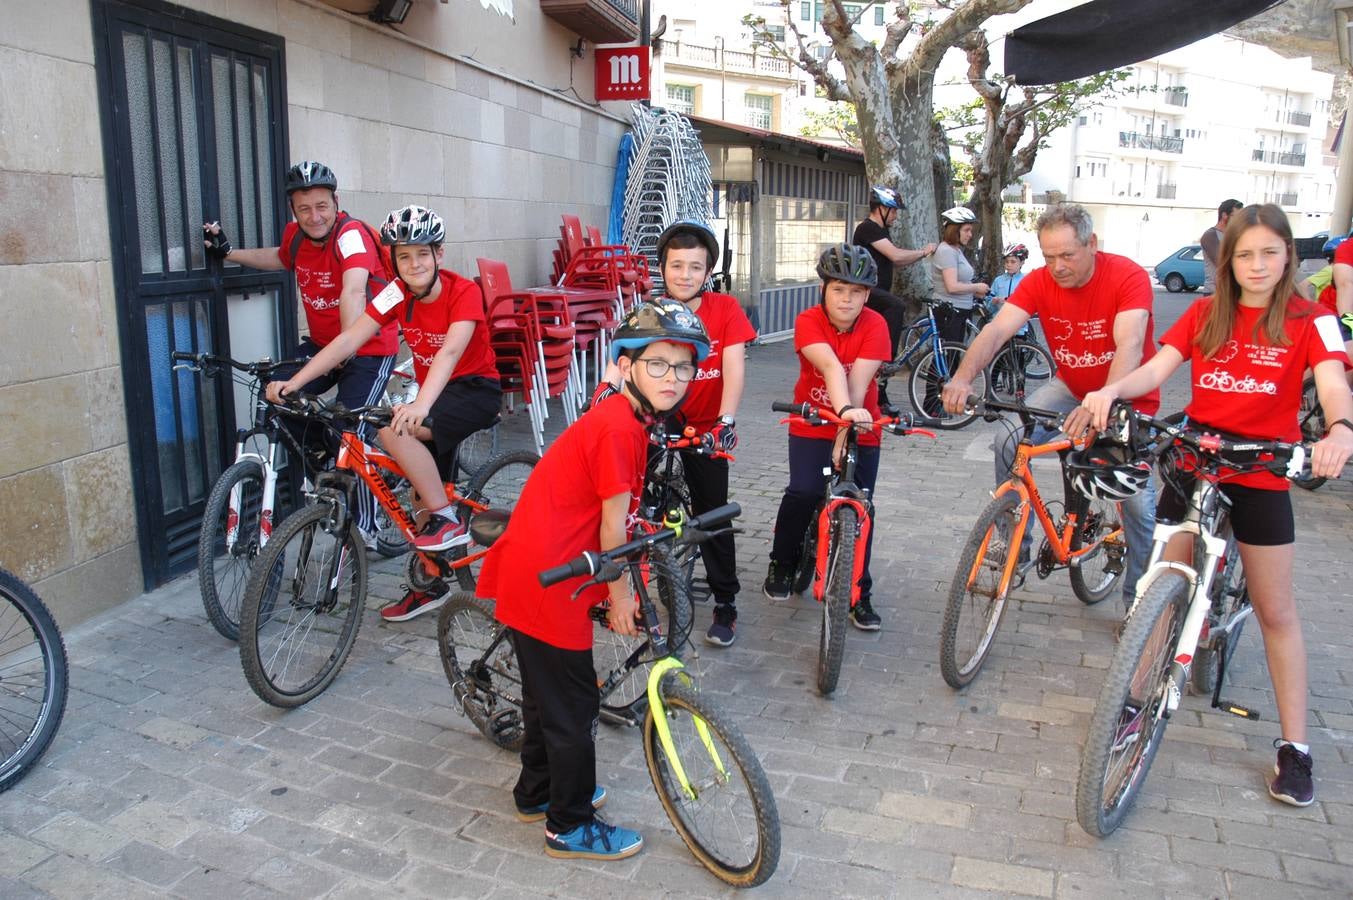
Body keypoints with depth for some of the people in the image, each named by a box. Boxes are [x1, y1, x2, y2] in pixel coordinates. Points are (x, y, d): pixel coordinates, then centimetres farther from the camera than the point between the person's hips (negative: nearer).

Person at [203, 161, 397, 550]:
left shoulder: (352, 234, -23)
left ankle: (365, 526, 4)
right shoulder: (296, 234, -1)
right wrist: (228, 253, 16)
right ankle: (320, 459, 14)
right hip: (321, 343, 7)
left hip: (370, 347, -7)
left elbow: (353, 291, -41)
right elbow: (281, 259, 25)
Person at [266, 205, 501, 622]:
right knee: (422, 496, 6)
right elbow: (349, 339, -14)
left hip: (476, 389, -6)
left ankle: (448, 521, -16)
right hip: (432, 392, 6)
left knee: (394, 429, -30)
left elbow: (450, 351, -36)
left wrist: (420, 406, -52)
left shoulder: (464, 291, -20)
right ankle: (430, 587, 24)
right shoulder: (399, 293, -6)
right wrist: (293, 382, -25)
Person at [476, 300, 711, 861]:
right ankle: (571, 828, 23)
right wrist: (619, 594, -5)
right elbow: (612, 524, -16)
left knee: (548, 693, 25)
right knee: (573, 708, 5)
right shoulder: (619, 427, -21)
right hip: (548, 583, -10)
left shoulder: (622, 418, 10)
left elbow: (610, 518, 14)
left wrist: (616, 587, 16)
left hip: (530, 575, 10)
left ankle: (538, 793, 44)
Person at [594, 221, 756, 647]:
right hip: (658, 420, 1)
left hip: (706, 429, -1)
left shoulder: (725, 310, -12)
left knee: (712, 513, 1)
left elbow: (734, 369, -21)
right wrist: (608, 387, -44)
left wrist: (725, 422, -35)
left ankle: (725, 604, 16)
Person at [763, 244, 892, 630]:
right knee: (804, 491, -19)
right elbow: (831, 367, -36)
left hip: (860, 428, 1)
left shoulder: (875, 325, -15)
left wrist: (845, 432, -37)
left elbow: (858, 380, -27)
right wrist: (845, 410, -53)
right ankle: (781, 563, 7)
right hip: (812, 424, -1)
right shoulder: (808, 321, -18)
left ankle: (858, 593, 13)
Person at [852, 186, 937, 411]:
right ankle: (886, 357, -30)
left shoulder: (882, 231, 18)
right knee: (897, 306, -37)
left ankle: (880, 397, 16)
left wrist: (922, 253, 2)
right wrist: (923, 252, -8)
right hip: (866, 292, -10)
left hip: (878, 292, 10)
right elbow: (896, 255, -22)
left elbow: (898, 260, 16)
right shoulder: (868, 228, -14)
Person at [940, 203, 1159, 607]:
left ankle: (1139, 600, 12)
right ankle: (1017, 550, -3)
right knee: (1009, 443, -19)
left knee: (1138, 500, -10)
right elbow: (996, 330, -26)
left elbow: (1129, 345, -38)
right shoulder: (1040, 282, -13)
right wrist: (963, 377, -45)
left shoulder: (1128, 276, -24)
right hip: (1070, 387, 3)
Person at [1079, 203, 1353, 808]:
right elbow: (1155, 370, -8)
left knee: (1275, 610, 7)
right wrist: (1111, 390, -29)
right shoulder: (1204, 315, 4)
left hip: (1261, 475, -2)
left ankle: (1294, 745, 18)